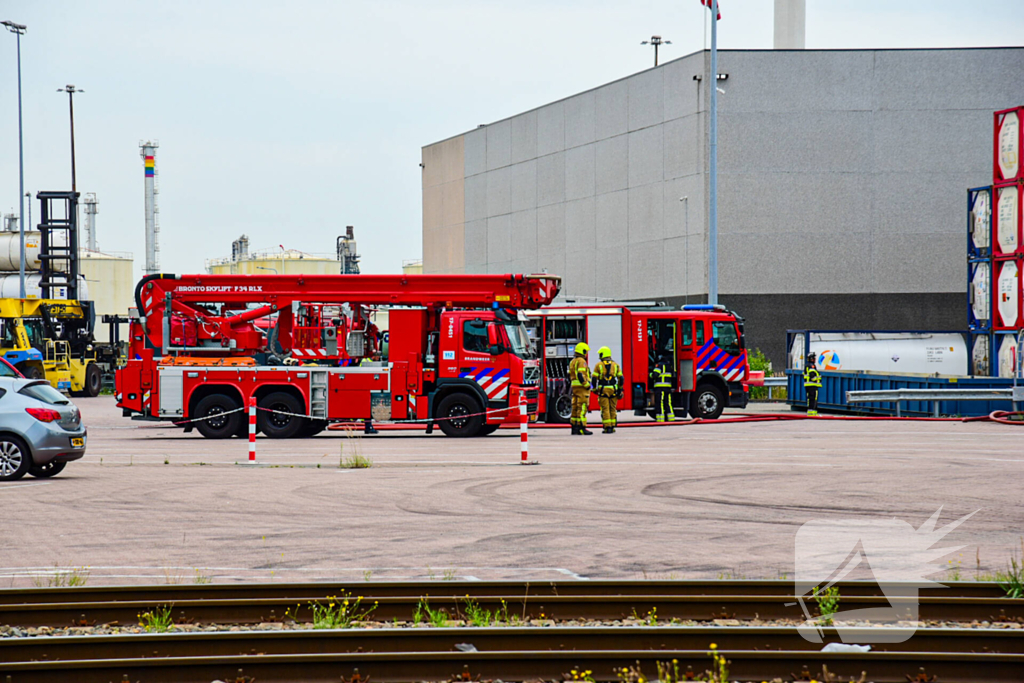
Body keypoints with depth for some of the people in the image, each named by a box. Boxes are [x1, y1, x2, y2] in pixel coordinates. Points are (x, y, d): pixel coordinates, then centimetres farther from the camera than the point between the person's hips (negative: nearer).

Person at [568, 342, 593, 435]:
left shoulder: (572, 362, 17)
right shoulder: (581, 361, -12)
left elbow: (570, 376, 19)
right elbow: (581, 375, -21)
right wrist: (587, 385, -16)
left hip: (575, 388, 9)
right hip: (582, 387, -9)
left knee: (576, 407, 10)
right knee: (582, 408, -10)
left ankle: (574, 427, 12)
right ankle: (582, 428, -14)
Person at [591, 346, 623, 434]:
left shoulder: (598, 365, -2)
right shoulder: (615, 365, 7)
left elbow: (594, 378, -4)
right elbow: (621, 378, 4)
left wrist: (594, 389, 8)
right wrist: (620, 389, 13)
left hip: (603, 390, -3)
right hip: (613, 390, 3)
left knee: (605, 409, -2)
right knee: (612, 409, 11)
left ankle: (607, 427, -6)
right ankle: (612, 427, 10)